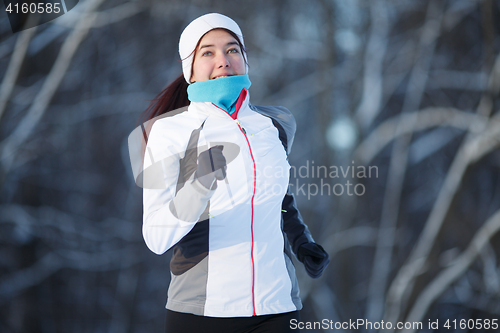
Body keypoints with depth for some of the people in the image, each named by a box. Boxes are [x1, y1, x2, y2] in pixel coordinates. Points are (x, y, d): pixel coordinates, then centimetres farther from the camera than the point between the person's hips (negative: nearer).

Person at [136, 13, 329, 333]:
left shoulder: (278, 123, 5)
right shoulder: (169, 130, -7)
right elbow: (156, 238, -14)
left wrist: (300, 240, 11)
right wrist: (201, 185, -28)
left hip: (277, 307, 3)